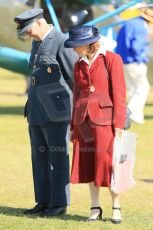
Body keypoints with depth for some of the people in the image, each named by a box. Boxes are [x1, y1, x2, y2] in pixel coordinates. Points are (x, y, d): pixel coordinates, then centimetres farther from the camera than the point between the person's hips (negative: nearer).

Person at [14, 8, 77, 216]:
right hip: (37, 112, 8)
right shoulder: (37, 43, 15)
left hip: (56, 112, -8)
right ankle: (44, 202, 14)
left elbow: (76, 76, -9)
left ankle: (60, 204, 4)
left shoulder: (61, 42, -12)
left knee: (58, 158, -2)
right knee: (40, 158, 9)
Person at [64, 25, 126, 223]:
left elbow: (119, 93, -8)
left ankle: (116, 208, 7)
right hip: (84, 120, 5)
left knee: (107, 163, -5)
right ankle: (95, 208, 11)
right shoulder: (79, 65, 11)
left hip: (105, 118, -5)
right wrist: (74, 126, 14)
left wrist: (119, 124, -13)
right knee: (88, 164, 5)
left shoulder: (112, 60, -6)